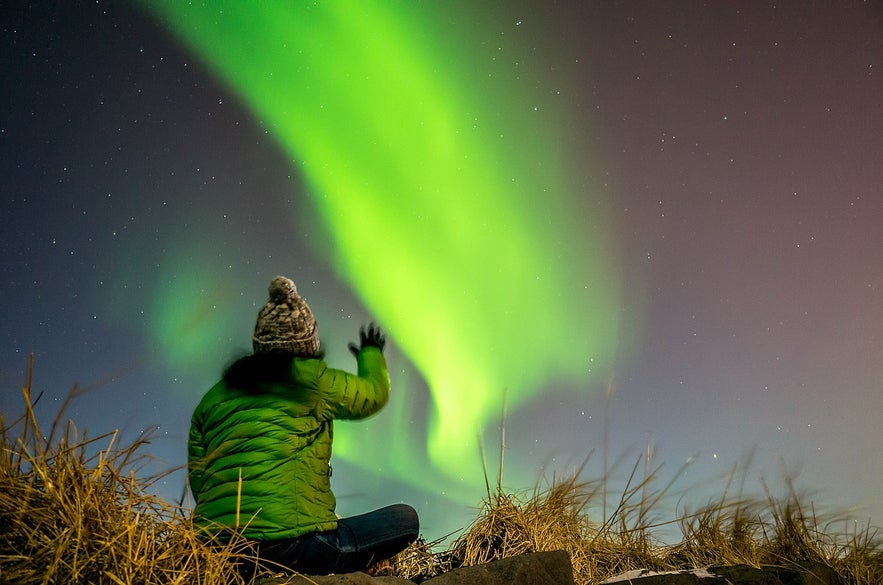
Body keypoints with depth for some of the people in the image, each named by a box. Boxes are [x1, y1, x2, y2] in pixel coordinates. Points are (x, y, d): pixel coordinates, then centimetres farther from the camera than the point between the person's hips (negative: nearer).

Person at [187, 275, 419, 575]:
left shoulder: (213, 397, 13)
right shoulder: (314, 382, 0)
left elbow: (196, 480, 17)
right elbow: (375, 392, 19)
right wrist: (372, 354, 41)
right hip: (290, 546, -7)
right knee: (405, 519, 6)